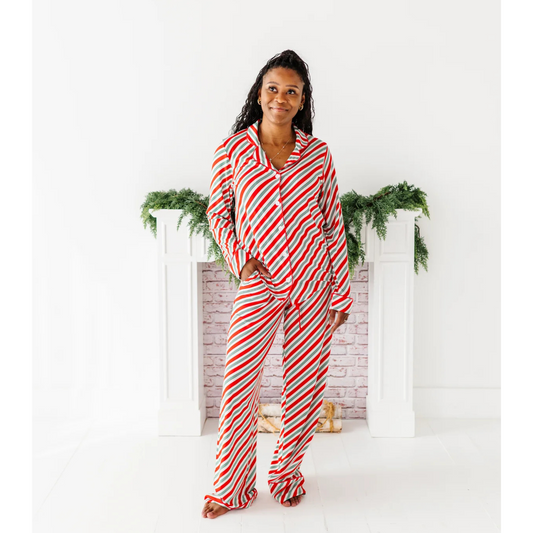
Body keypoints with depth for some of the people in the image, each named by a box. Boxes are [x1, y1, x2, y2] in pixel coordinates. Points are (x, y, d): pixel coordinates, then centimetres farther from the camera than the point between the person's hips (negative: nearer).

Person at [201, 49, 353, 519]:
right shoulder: (233, 149, 0)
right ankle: (230, 487, 13)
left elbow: (334, 224, 4)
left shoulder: (318, 154, 2)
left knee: (305, 383, 8)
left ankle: (287, 472, 29)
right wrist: (240, 259, -5)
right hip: (260, 283, -1)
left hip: (312, 283, 1)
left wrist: (341, 292, 3)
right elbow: (217, 212, 10)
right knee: (239, 382, -4)